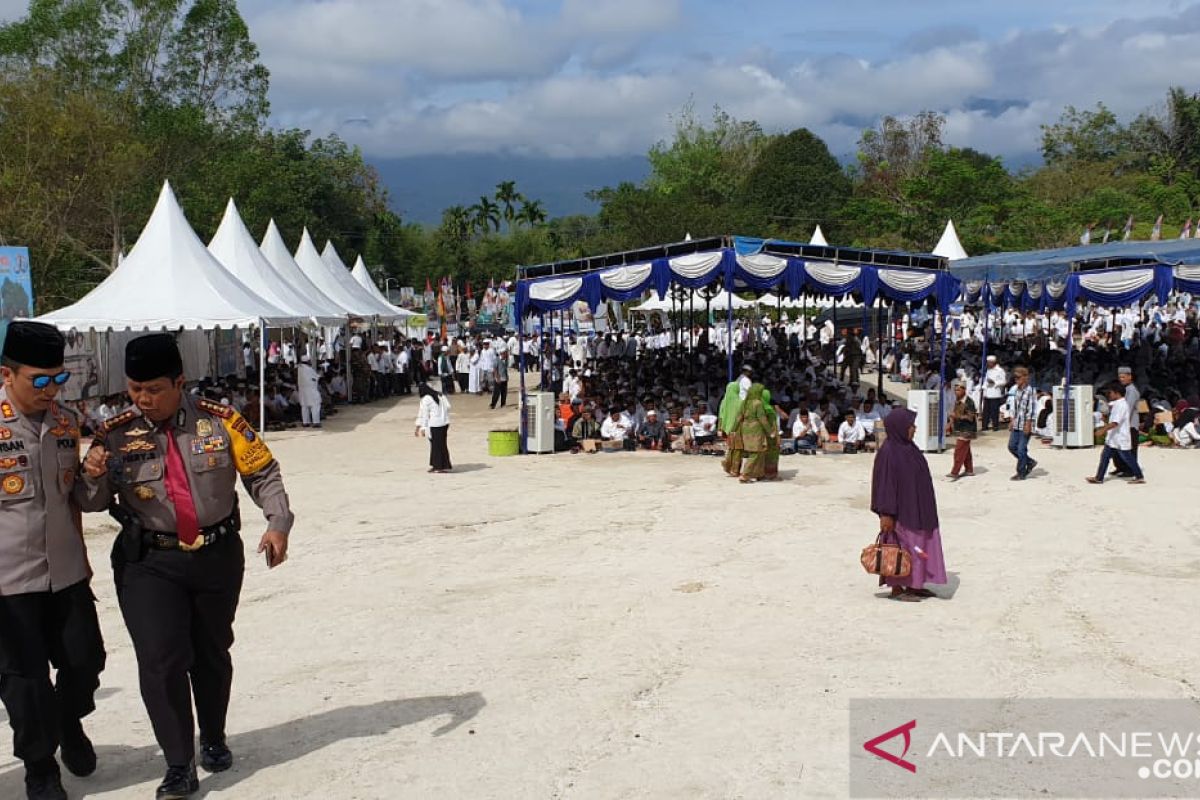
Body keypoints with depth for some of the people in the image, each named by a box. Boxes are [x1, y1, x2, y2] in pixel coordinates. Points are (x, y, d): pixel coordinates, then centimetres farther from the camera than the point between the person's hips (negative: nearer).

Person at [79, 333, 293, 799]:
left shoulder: (219, 422, -6)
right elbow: (93, 502, 0)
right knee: (160, 660, -9)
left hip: (218, 556, 1)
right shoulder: (116, 434, -4)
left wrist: (278, 524, -13)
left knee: (211, 653, 16)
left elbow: (263, 474, -1)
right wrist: (93, 477, -22)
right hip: (148, 563, -1)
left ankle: (214, 740, 38)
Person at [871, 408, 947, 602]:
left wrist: (923, 507, 19)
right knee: (900, 548, 0)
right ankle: (897, 589, 10)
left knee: (917, 546, 14)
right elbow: (885, 483, -20)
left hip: (915, 509, 9)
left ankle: (913, 585, 23)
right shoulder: (888, 452, -19)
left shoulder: (908, 447, 8)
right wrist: (886, 514, -21)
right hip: (900, 511, -9)